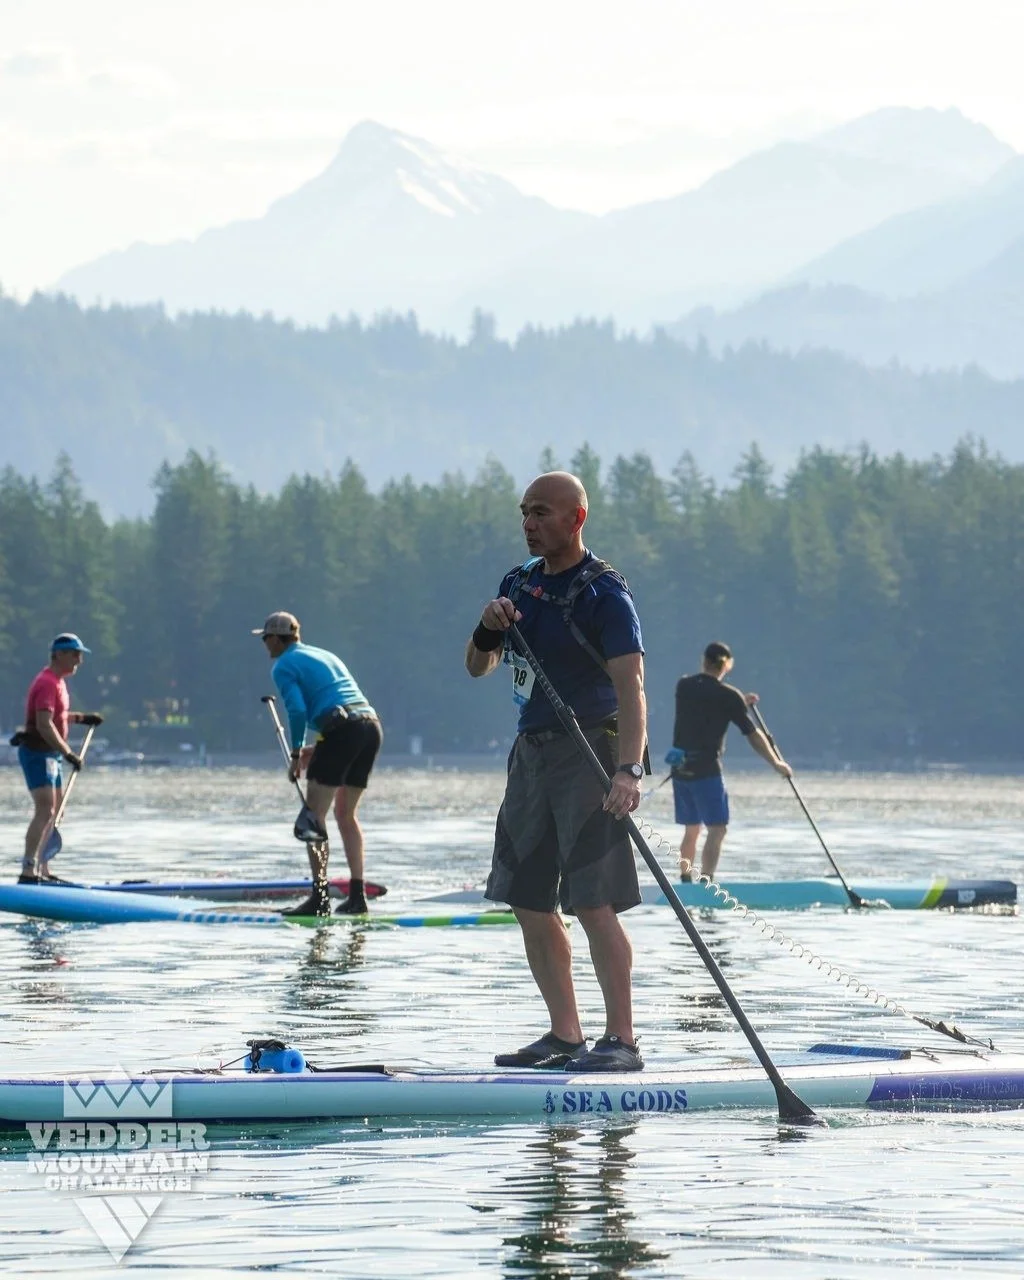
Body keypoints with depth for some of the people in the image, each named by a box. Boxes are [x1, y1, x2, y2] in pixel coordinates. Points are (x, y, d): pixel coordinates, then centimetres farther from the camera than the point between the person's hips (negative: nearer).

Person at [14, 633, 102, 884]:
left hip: (49, 754, 11)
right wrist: (68, 753, -28)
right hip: (38, 753, -11)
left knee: (53, 812, 15)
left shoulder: (57, 682, 17)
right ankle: (28, 872, -26)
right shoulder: (47, 683, -17)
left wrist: (81, 718, 24)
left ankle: (42, 870, 22)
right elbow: (44, 725, -26)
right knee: (45, 810, -19)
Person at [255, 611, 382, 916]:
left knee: (315, 813, -3)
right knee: (347, 813, 17)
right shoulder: (326, 656, 30)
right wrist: (320, 750, 25)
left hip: (343, 729, -8)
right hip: (372, 725, 8)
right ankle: (357, 896, 13)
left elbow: (297, 710, -10)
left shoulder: (283, 666, 6)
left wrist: (296, 755, -1)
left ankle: (320, 896, -13)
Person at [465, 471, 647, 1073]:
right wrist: (490, 627, -6)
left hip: (589, 750, -8)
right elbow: (478, 668, 17)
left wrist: (629, 769, -37)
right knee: (530, 903, 7)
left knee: (594, 904, -13)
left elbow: (630, 683, -24)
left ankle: (622, 1041, -11)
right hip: (532, 751, 8)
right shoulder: (520, 583, 12)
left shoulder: (604, 593, -13)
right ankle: (566, 1035, 15)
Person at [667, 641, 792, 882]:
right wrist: (777, 764, 9)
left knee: (691, 829, 19)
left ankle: (685, 881, 26)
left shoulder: (683, 686, 7)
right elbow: (753, 735, -2)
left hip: (680, 769, 6)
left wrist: (740, 703, 29)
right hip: (706, 769, -6)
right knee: (717, 829, -7)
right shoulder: (728, 696, -8)